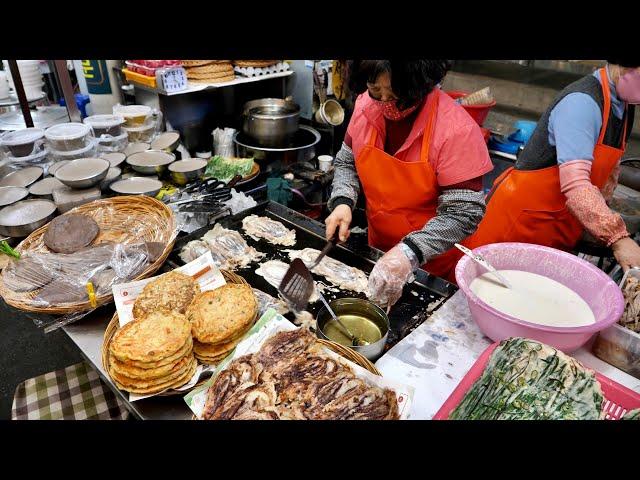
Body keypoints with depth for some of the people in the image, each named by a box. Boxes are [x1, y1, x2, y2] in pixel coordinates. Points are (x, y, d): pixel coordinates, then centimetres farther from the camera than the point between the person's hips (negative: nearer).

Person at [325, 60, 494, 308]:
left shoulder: (456, 129, -25)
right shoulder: (366, 106, -10)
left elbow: (463, 212, -26)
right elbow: (346, 162, 4)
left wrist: (410, 252, -39)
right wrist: (343, 202, -15)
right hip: (378, 250, 5)